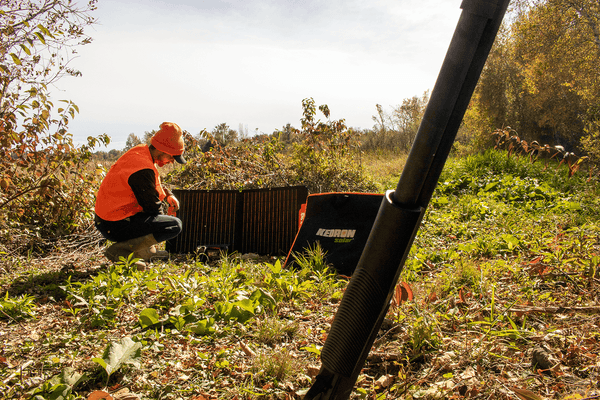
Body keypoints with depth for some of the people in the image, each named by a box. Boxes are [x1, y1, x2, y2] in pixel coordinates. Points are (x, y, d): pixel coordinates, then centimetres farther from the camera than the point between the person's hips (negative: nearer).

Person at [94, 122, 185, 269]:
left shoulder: (140, 151, 4)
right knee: (175, 225, -13)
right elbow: (153, 208, -17)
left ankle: (146, 250, 20)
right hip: (115, 227, -10)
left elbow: (154, 185, 24)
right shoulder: (143, 170, -26)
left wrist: (168, 195, 8)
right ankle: (120, 250, -13)